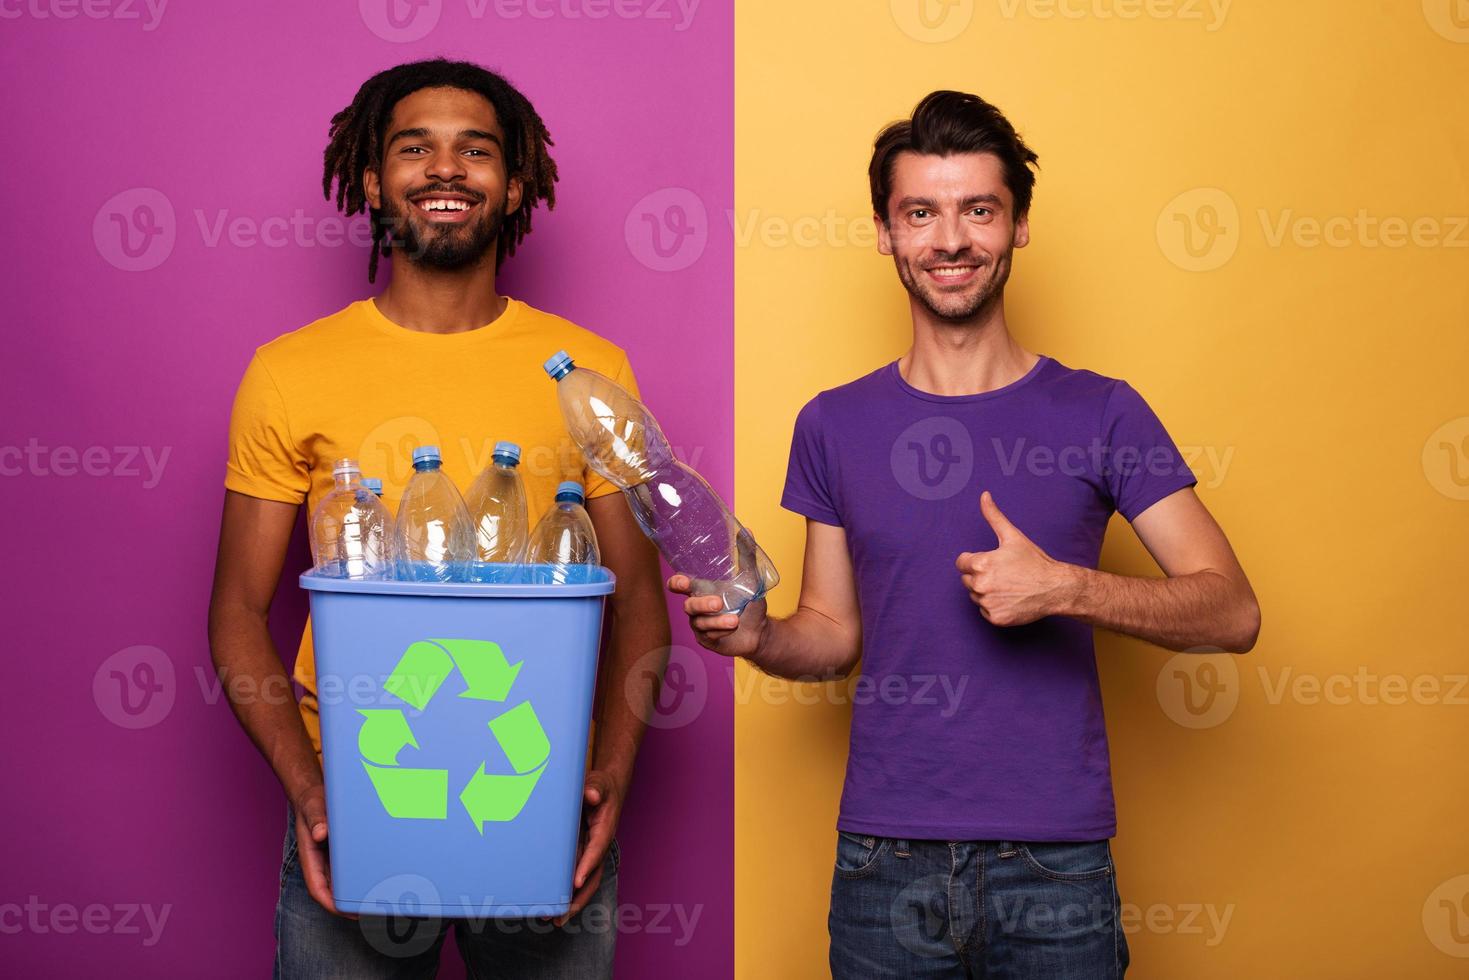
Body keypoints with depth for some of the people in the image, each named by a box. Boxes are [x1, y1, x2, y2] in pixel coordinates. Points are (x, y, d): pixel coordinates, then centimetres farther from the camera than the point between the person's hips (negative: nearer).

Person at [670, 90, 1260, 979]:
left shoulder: (1099, 414, -1)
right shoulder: (835, 425, 6)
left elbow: (1232, 612, -4)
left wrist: (1065, 588, -18)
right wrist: (756, 635, -9)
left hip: (1055, 870, -1)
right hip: (883, 867, 2)